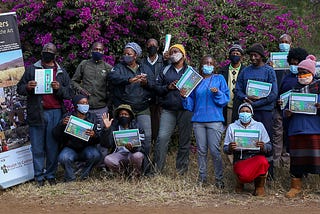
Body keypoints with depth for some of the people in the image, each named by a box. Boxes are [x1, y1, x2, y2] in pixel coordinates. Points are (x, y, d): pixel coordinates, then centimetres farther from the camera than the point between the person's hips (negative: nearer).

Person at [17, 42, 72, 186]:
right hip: (36, 113, -1)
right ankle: (39, 176, 7)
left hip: (55, 113, 1)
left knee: (53, 147, 2)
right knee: (37, 147, 0)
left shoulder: (62, 73, 14)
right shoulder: (32, 69, 12)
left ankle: (51, 174, 13)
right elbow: (19, 88, 9)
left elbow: (69, 94, 8)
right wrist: (28, 87, -12)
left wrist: (59, 88, -11)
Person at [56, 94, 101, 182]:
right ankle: (70, 179, -4)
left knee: (95, 155, -31)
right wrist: (62, 124, -29)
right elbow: (56, 135, -9)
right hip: (70, 148, -1)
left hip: (87, 148, 1)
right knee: (64, 158, -33)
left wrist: (94, 135, -31)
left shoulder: (92, 117, 3)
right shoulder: (68, 117, -2)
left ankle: (84, 175, -2)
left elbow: (99, 139, -6)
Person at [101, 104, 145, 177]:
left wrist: (132, 148, -32)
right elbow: (107, 145, -9)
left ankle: (136, 173, -3)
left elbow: (141, 147, -9)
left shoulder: (137, 128, 0)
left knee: (137, 156, -36)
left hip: (133, 153, -1)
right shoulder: (114, 127, 3)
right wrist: (107, 129, -21)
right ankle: (126, 172, -4)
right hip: (119, 154, 1)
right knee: (107, 160, -29)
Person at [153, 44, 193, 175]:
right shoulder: (165, 71, 16)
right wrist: (168, 87, -7)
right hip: (168, 110, 1)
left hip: (185, 109, 0)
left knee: (184, 139, 4)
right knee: (162, 137, -12)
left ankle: (181, 168, 14)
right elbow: (157, 87, 11)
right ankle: (157, 168, -7)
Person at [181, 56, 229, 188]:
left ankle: (219, 179, 0)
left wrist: (217, 93, -15)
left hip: (214, 119, -3)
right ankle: (202, 177, 13)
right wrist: (185, 97, -4)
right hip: (198, 120, 3)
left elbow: (226, 98, 3)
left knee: (214, 150, -7)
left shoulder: (219, 79, 9)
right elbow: (191, 103, 16)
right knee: (201, 150, 5)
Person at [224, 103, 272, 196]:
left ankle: (260, 185, -6)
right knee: (245, 175, -35)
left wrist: (263, 147, -20)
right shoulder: (232, 127, 8)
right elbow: (225, 149, 6)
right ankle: (240, 181, 6)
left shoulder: (259, 126, 8)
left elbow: (269, 148, 4)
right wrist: (230, 148, -18)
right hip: (240, 161, -1)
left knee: (262, 161, -36)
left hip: (256, 158, 1)